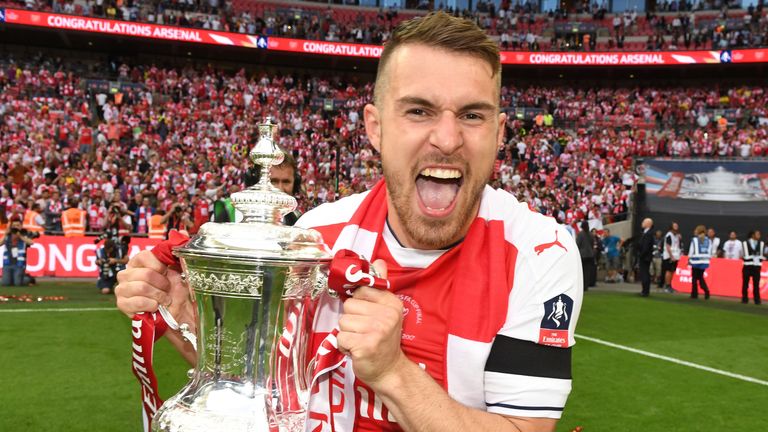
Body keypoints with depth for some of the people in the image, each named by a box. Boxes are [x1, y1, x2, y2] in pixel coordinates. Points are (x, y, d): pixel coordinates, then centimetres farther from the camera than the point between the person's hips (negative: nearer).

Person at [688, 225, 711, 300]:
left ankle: (694, 294, 8)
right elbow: (710, 252, 8)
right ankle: (706, 290, -7)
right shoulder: (709, 240, 6)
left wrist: (689, 259, 5)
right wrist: (707, 258, 17)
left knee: (694, 278, 6)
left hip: (696, 261, -4)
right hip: (705, 262, 4)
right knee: (700, 277, 14)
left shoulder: (694, 239, -7)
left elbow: (691, 251, -5)